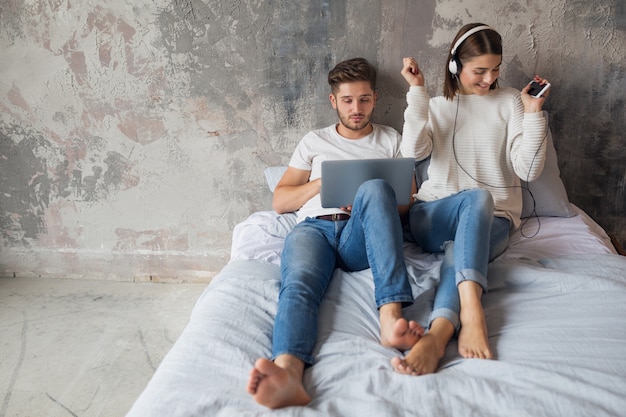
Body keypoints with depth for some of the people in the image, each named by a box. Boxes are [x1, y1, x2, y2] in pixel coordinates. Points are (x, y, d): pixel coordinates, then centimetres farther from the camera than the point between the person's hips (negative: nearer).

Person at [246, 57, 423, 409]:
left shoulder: (392, 140, 24)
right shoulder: (315, 142, 25)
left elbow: (408, 202, 15)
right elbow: (280, 201, 18)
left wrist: (372, 201, -6)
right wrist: (322, 183, 0)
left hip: (363, 235, 0)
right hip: (315, 226, 1)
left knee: (375, 188, -34)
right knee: (298, 285, -33)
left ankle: (391, 316, -48)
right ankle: (288, 372, -62)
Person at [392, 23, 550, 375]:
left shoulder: (510, 102, 10)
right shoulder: (436, 106, 15)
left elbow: (528, 170, 0)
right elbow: (414, 151, -8)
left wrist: (533, 112, -7)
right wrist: (418, 91, -7)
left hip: (493, 219, 1)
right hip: (433, 218, 0)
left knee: (460, 251, -35)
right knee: (478, 197, -36)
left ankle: (437, 336, -57)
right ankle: (471, 313, -52)